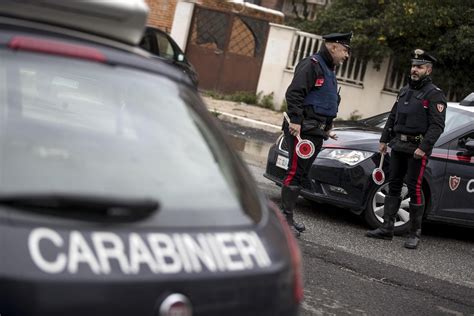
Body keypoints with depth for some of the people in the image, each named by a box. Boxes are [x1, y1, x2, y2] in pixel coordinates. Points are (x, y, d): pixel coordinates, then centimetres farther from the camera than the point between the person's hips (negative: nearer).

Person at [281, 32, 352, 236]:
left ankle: (287, 217, 16)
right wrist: (295, 120, -23)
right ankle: (286, 218, -7)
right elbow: (294, 93, -18)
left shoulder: (329, 70, 23)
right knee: (295, 172, -10)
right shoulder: (312, 64, -9)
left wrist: (327, 128, 25)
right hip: (302, 129, -10)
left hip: (316, 131, 10)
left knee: (301, 174, 11)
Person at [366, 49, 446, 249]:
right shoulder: (405, 91, 16)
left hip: (417, 149, -7)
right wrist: (384, 140, 15)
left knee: (414, 189, -6)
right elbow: (392, 117, 21)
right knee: (393, 186, 8)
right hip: (398, 146, 7)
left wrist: (424, 147, -23)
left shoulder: (434, 95, -7)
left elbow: (437, 125, -15)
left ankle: (415, 234, 1)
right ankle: (387, 228, 12)